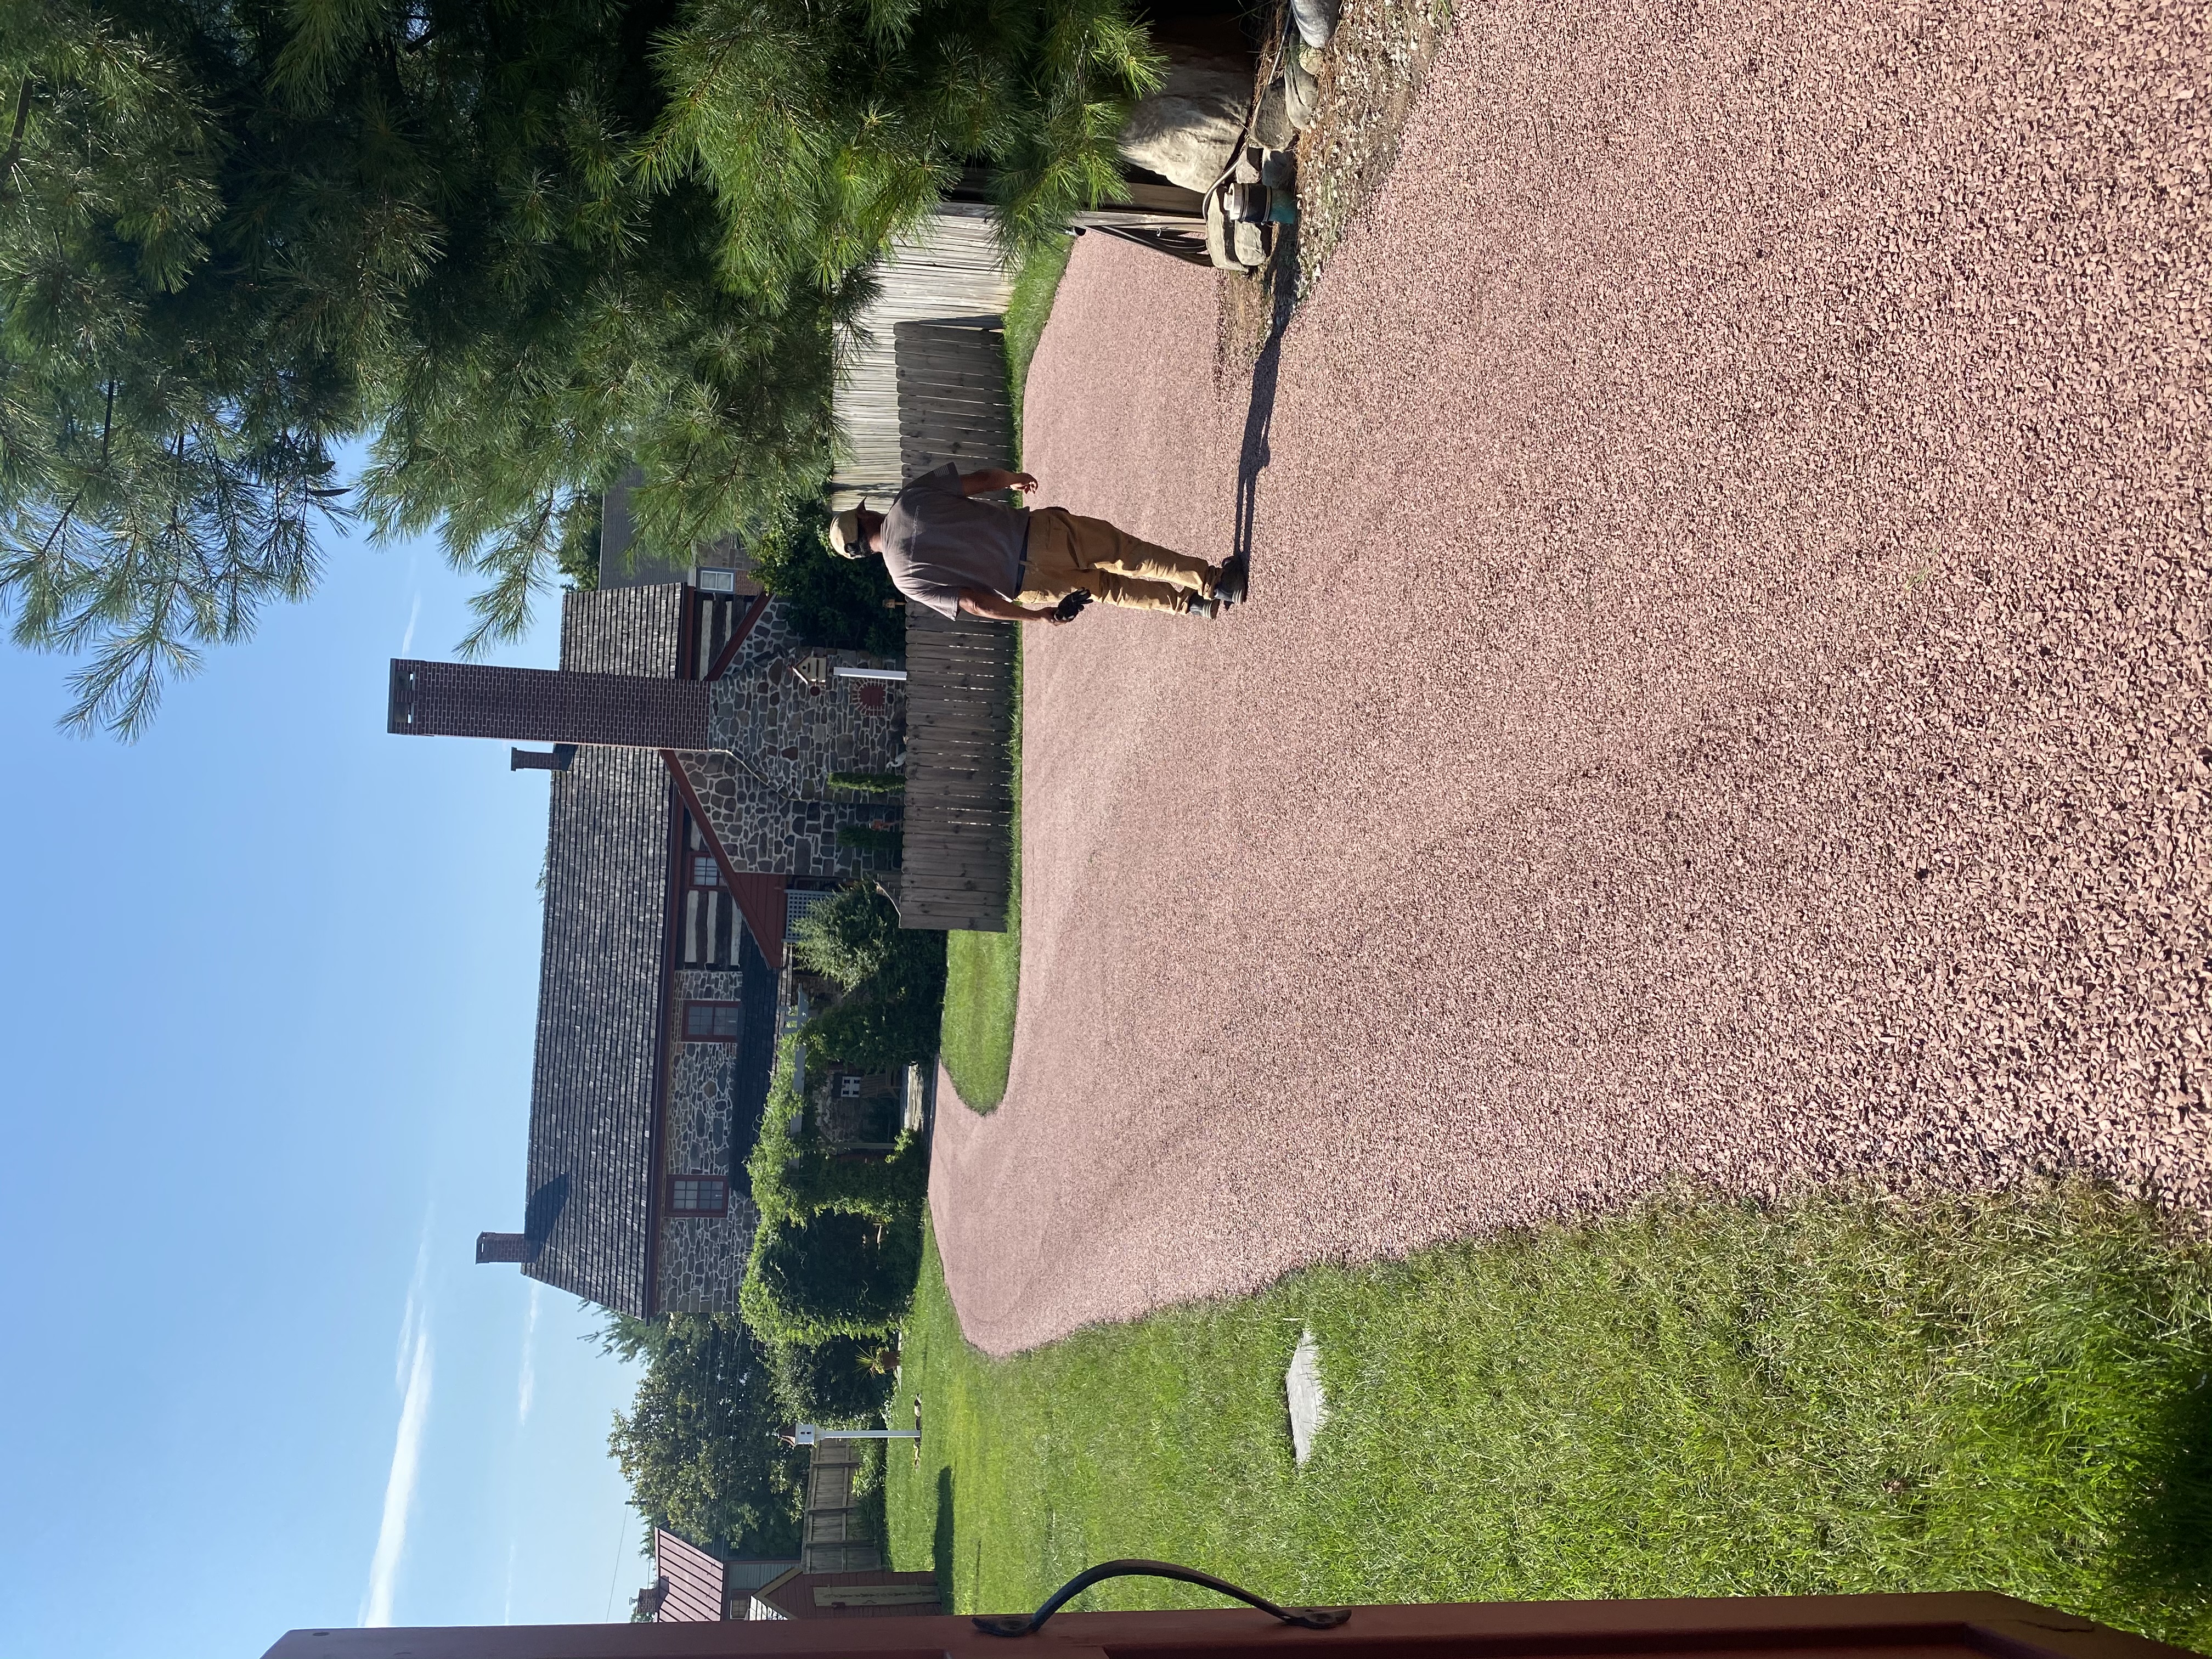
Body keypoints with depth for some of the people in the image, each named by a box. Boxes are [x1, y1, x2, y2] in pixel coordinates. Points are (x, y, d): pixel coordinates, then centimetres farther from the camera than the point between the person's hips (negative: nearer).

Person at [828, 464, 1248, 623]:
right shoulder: (911, 498, 1)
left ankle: (1191, 602, 23)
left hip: (1028, 588, 2)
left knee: (1108, 586, 25)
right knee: (1128, 552, 11)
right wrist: (1015, 478, 19)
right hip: (1039, 533, -2)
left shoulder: (905, 577, 4)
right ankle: (1213, 580, 5)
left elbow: (974, 603, -1)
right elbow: (982, 479, -3)